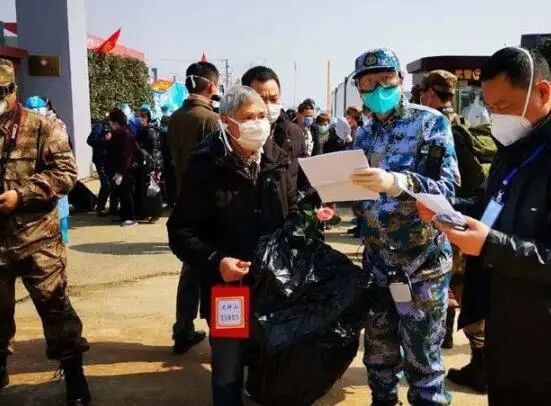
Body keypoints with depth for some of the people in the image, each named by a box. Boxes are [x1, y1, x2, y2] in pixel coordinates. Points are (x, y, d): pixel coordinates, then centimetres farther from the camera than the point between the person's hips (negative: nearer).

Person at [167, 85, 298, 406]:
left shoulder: (277, 159, 3)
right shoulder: (207, 166, -10)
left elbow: (292, 212, 16)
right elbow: (182, 232, -10)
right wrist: (215, 261, -24)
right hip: (227, 286, -3)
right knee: (229, 370, 11)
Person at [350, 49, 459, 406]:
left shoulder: (431, 122, -6)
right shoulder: (364, 134, 10)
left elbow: (447, 187, -16)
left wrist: (397, 182, -30)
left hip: (422, 259, -5)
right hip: (376, 258, 5)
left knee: (422, 357, 5)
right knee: (378, 350, 17)